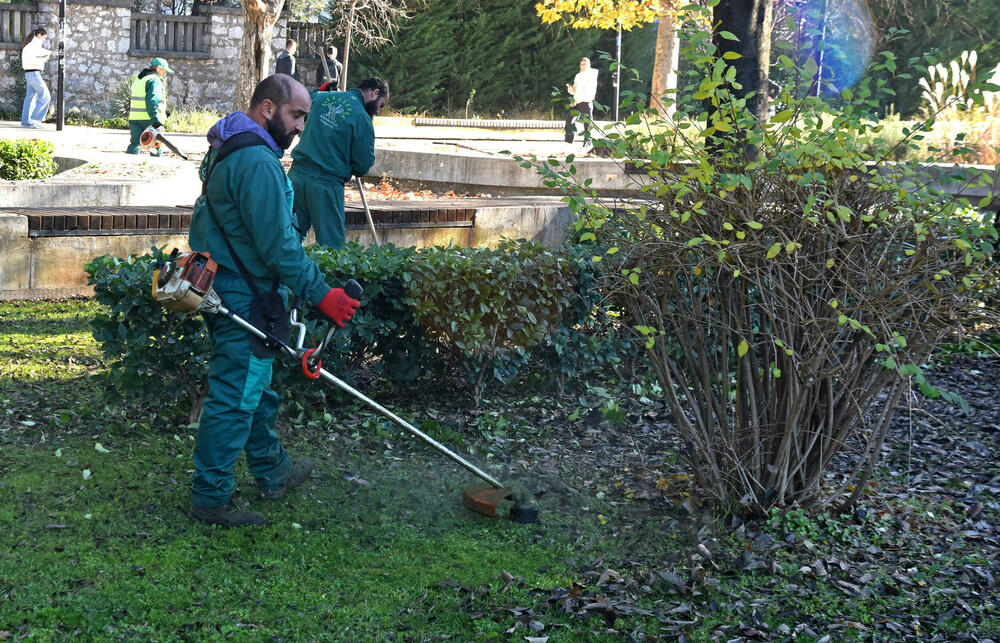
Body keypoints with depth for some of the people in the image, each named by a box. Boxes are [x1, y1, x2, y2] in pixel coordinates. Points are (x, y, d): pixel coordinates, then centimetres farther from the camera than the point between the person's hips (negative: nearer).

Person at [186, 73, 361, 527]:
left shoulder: (229, 150, 13)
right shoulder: (258, 162, -22)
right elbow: (277, 245, -25)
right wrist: (321, 294, -18)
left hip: (221, 285, 11)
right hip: (244, 300, -11)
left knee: (254, 387, 22)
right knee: (235, 398, -2)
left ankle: (272, 471, 37)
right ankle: (209, 498, 7)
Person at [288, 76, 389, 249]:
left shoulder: (320, 97, 8)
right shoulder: (362, 118, -9)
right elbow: (363, 167, -6)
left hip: (297, 175, 6)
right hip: (326, 184, -6)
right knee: (332, 243, 3)